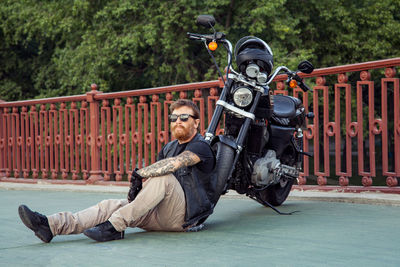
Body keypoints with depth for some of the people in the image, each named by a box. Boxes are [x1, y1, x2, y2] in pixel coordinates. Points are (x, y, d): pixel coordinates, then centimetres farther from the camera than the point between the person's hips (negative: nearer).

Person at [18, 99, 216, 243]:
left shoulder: (200, 146, -7)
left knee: (163, 177, -33)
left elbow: (175, 163, -26)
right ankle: (51, 226, -31)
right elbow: (151, 174, 11)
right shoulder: (169, 147, 20)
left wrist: (140, 173, -19)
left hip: (185, 216, -7)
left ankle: (114, 226, -34)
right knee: (110, 206, -13)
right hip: (159, 213, 7)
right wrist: (136, 186, -12)